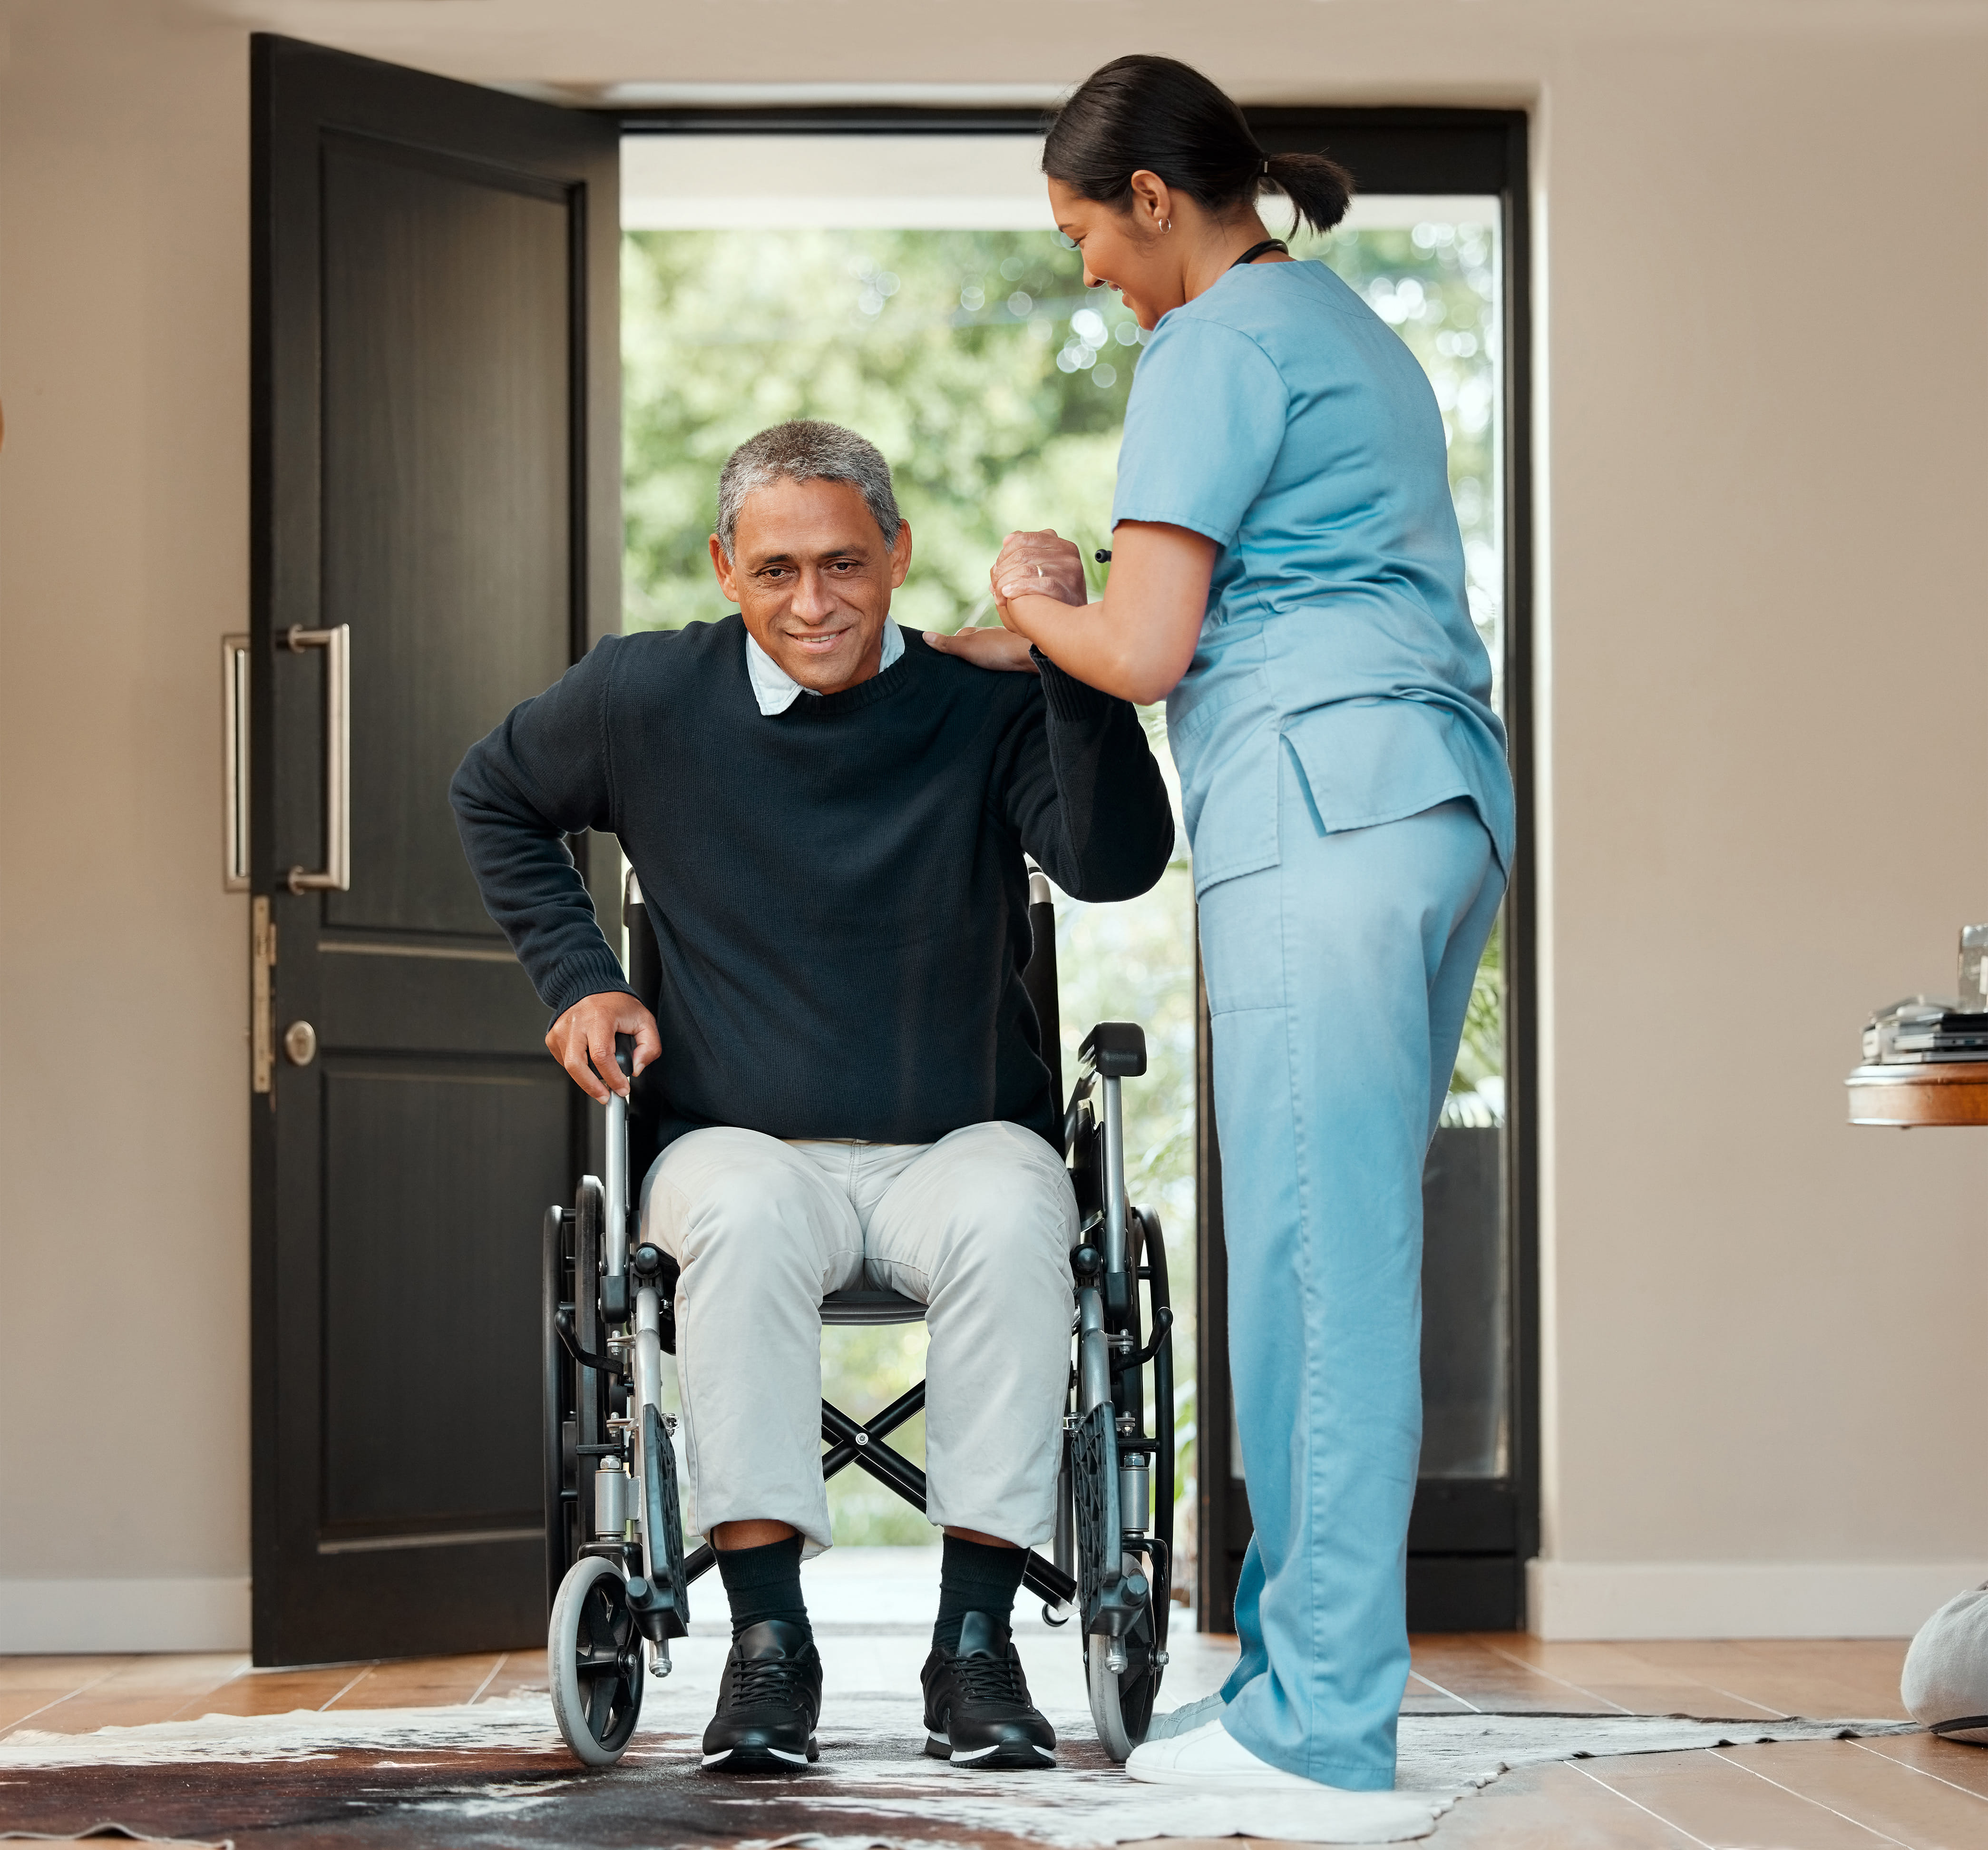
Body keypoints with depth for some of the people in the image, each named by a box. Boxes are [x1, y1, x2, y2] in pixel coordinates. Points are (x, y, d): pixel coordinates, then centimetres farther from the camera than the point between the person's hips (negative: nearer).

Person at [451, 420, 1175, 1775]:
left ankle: (977, 1641, -28)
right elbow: (494, 800, 22)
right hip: (742, 1141, 1)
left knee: (1011, 1220, -35)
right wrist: (578, 978, 11)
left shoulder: (982, 702, -4)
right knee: (748, 1220, -35)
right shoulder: (645, 699, 2)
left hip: (960, 1142, 0)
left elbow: (1116, 864, -21)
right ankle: (768, 1639, -30)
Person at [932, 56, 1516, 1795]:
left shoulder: (1216, 347, -4)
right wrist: (1048, 627, 25)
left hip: (1322, 815, -10)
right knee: (1350, 1249, 9)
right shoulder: (1354, 333, 26)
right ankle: (1306, 1660, 12)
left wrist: (1034, 611, 12)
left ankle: (1323, 1716, -8)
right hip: (1448, 803, 10)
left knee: (1319, 1256, -9)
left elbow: (1145, 654, -9)